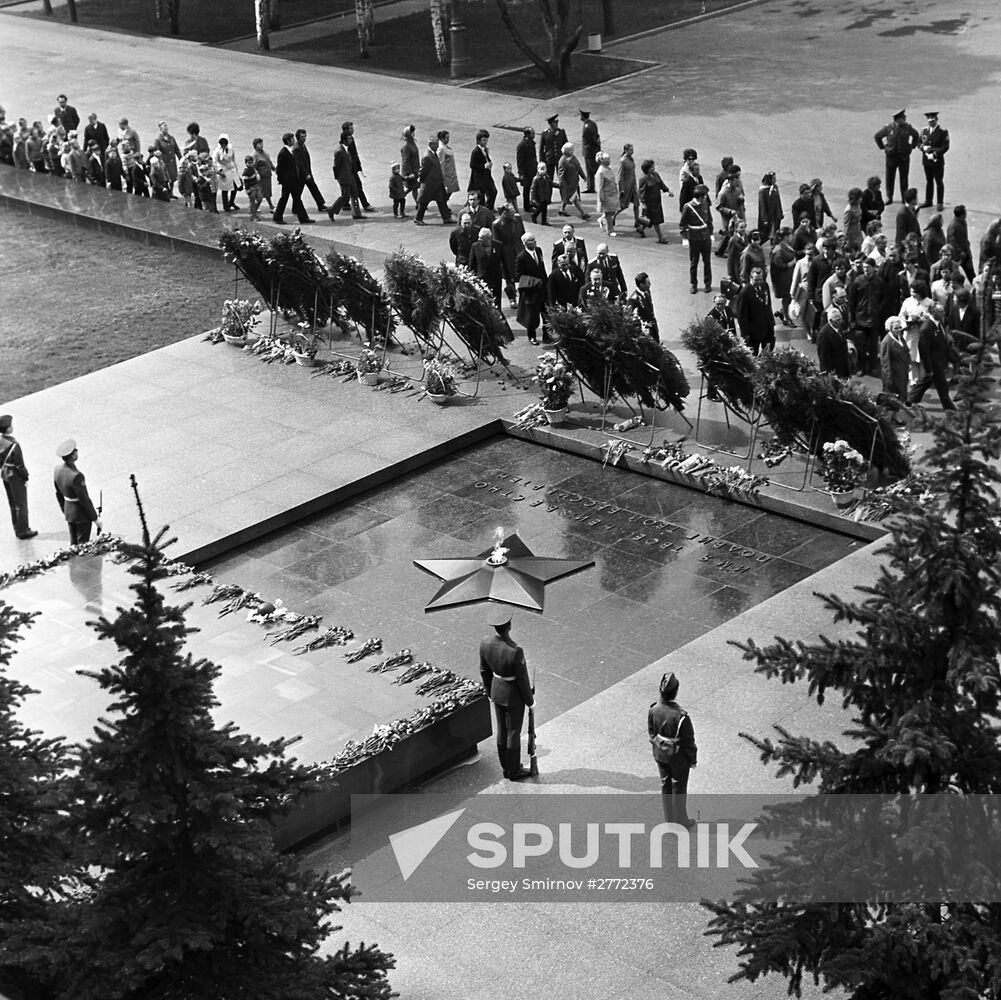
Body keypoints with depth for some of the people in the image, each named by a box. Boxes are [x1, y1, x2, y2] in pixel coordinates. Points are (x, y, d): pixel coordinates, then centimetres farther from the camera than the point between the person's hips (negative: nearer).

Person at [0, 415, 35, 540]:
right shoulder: (13, 444, -29)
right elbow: (19, 464, -23)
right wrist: (25, 476, -9)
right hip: (15, 476, -7)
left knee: (12, 503, 20)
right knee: (21, 504, 8)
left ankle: (17, 529, 32)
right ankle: (23, 530, 18)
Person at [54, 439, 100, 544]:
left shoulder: (58, 469, -7)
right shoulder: (76, 476, -33)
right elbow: (84, 499, -24)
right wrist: (95, 518, -13)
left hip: (68, 511, 8)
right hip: (82, 514, -7)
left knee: (73, 544, 19)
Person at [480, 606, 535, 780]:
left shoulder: (485, 644, -18)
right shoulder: (515, 652, -36)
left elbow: (484, 671, -1)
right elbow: (522, 679, -23)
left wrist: (489, 692, 16)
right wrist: (530, 701, -5)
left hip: (497, 691, 6)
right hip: (514, 696, -6)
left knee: (502, 730, 23)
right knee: (514, 733, 14)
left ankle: (506, 767, 40)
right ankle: (514, 771, 33)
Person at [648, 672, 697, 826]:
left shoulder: (653, 710, -19)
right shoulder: (681, 716, -34)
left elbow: (651, 733, -1)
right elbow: (688, 741, -20)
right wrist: (693, 759, -3)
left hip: (660, 755, 4)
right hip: (679, 758, -4)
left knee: (665, 786, 23)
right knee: (679, 789, 16)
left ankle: (669, 819, 40)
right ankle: (681, 822, 34)